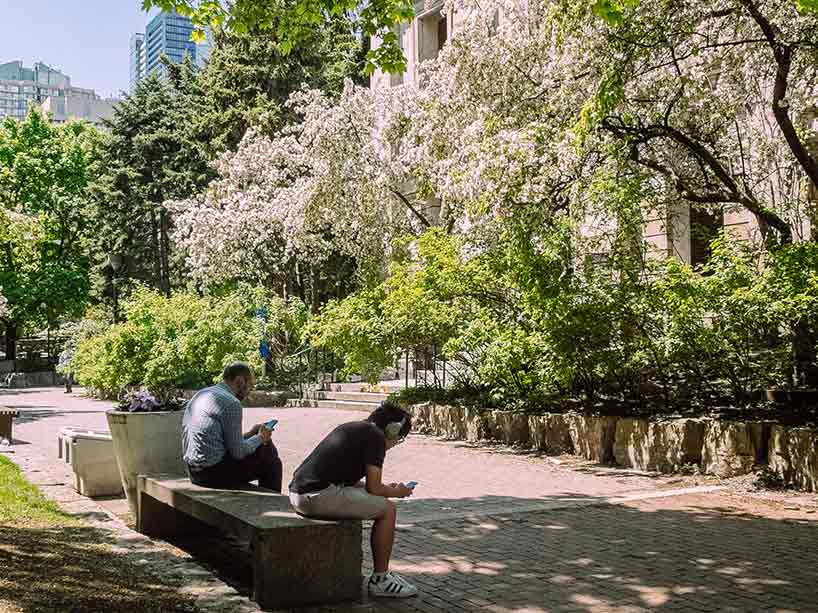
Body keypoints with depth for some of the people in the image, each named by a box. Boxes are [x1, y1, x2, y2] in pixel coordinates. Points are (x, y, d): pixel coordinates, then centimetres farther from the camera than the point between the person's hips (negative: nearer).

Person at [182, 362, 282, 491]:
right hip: (213, 473, -9)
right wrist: (259, 438, 2)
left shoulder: (201, 394, 12)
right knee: (271, 461, 2)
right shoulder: (231, 403, -16)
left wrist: (249, 434, 20)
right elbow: (238, 452, -14)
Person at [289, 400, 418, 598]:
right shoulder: (376, 437, -3)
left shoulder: (350, 427, 23)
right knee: (387, 510, 2)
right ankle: (380, 579, 10)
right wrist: (396, 492, 15)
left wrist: (387, 488, 35)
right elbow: (373, 488, -6)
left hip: (297, 493, 9)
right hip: (319, 496, -9)